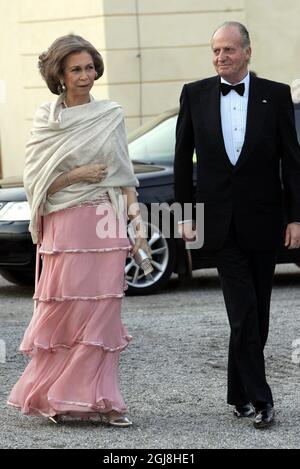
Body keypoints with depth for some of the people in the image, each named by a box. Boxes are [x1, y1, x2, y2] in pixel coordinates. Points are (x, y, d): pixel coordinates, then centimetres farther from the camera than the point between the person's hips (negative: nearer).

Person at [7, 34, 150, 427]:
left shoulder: (111, 115, 8)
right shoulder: (46, 120, 5)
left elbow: (124, 176, 10)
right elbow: (36, 179, 3)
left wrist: (138, 223, 1)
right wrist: (78, 175, -9)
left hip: (106, 224, 1)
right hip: (65, 226, -1)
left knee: (102, 313, -1)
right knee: (65, 310, -1)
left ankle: (99, 398, 3)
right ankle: (60, 396, 10)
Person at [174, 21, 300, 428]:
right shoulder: (195, 94, 3)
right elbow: (183, 159, 7)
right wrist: (185, 214, 4)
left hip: (262, 219, 1)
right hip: (221, 221, -1)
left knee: (257, 313, 7)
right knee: (244, 312, -8)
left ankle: (241, 393, 19)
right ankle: (259, 397, -6)